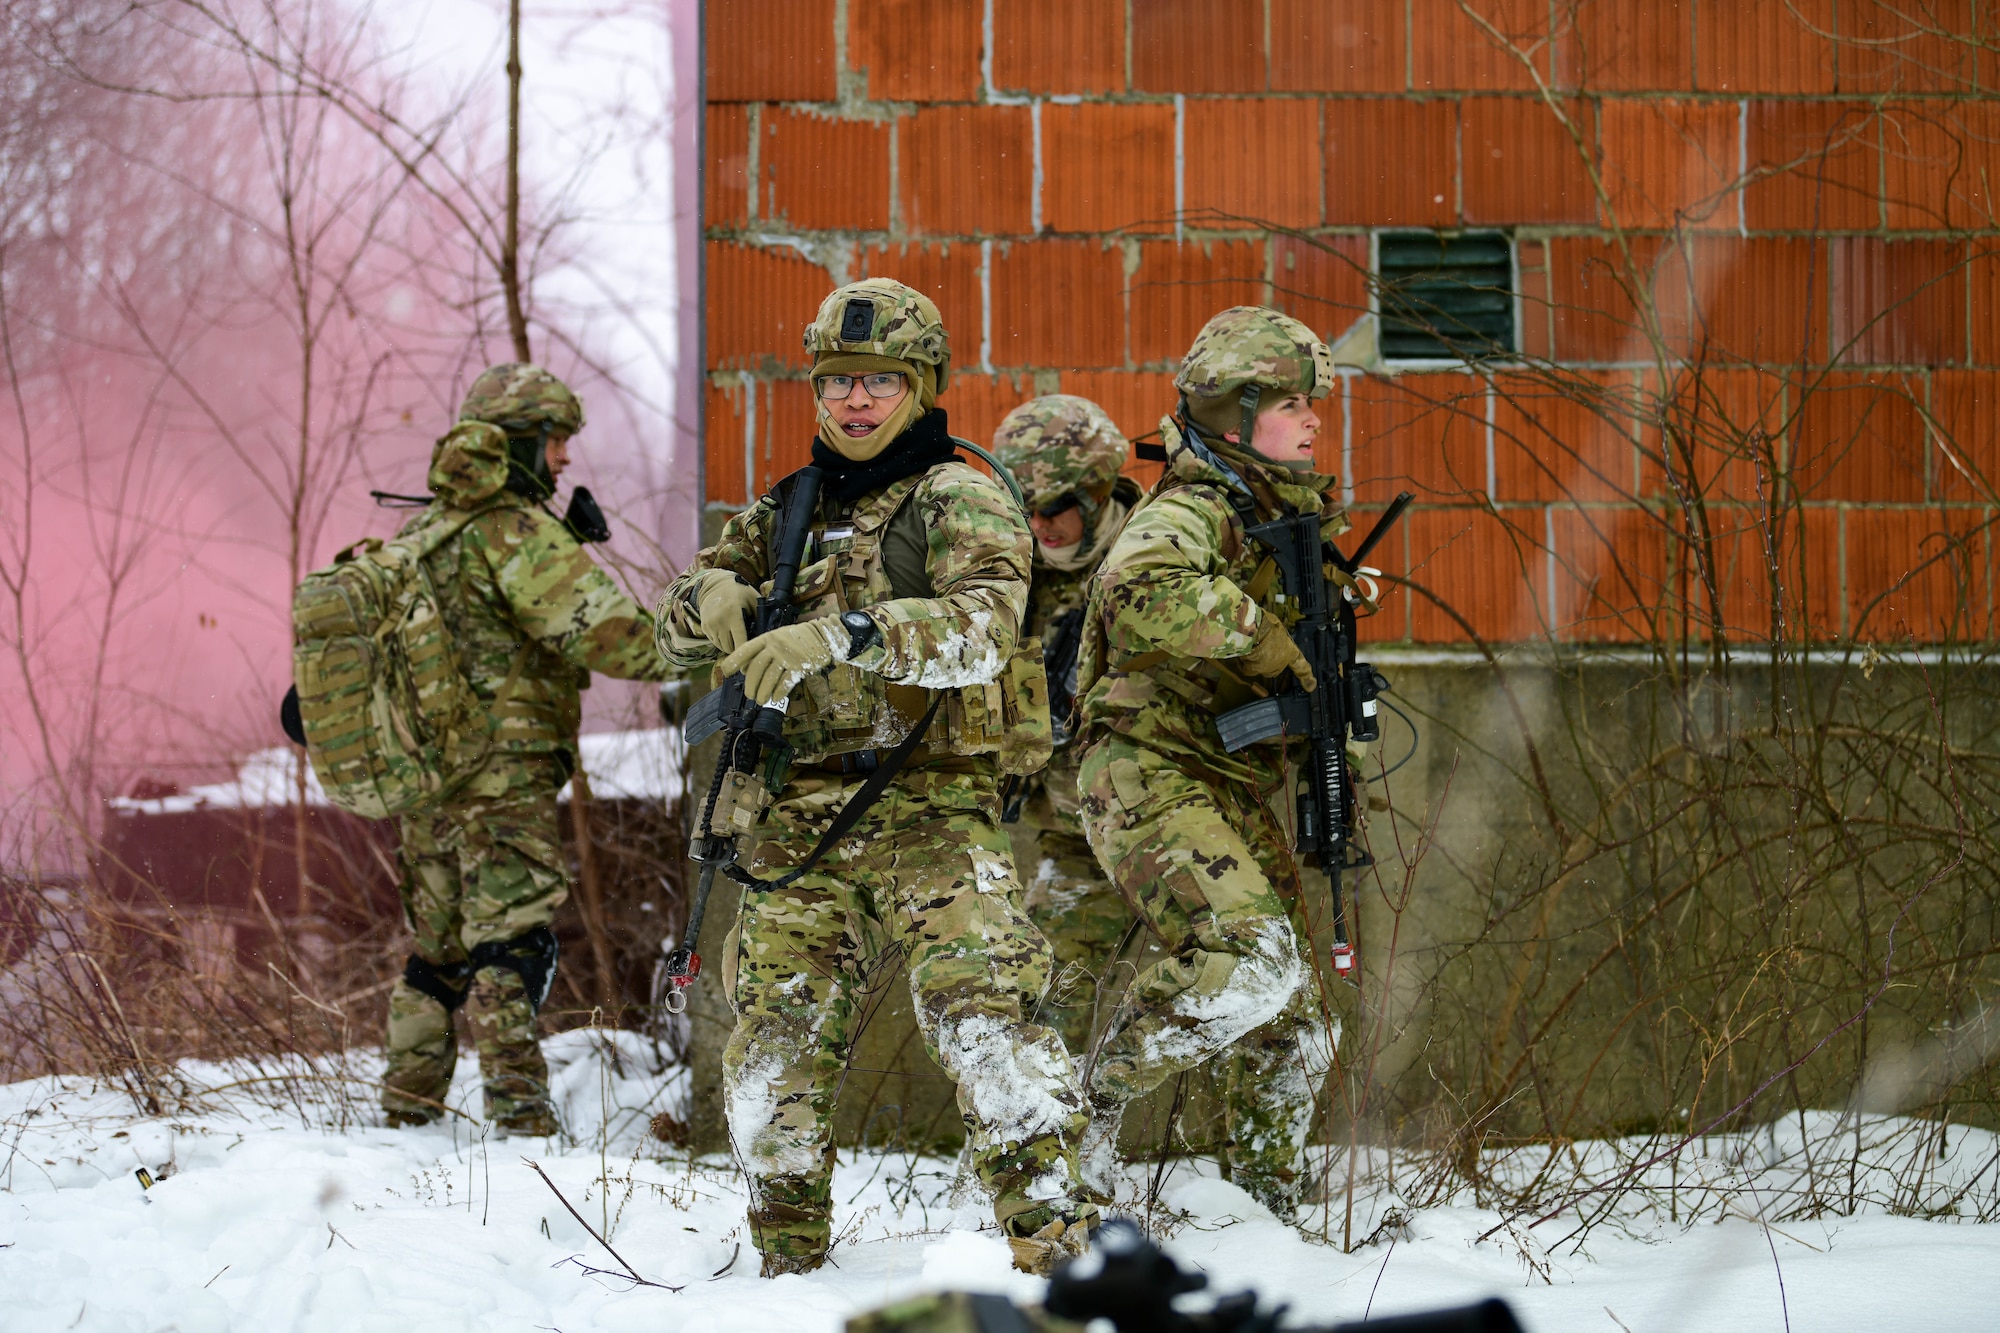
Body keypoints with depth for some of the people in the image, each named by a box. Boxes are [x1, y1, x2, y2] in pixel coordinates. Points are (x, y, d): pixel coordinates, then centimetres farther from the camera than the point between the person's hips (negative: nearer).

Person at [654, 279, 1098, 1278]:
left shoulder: (957, 502, 0)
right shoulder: (789, 513, 19)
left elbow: (983, 626, -19)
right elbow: (678, 623, 22)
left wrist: (837, 637, -32)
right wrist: (715, 600, -3)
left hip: (929, 809, -6)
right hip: (799, 816, 6)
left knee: (981, 1007, -21)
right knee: (776, 1040, 3)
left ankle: (1055, 1235, -23)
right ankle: (789, 1258, 17)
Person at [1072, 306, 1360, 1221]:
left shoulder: (1272, 517, 16)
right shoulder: (1190, 513, -13)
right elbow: (1143, 595, -38)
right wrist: (1262, 634, -28)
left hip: (1238, 790, 9)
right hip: (1153, 778, -9)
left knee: (1291, 1022, 8)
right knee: (1250, 958, -29)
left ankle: (1265, 1206, 21)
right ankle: (1094, 1101, -12)